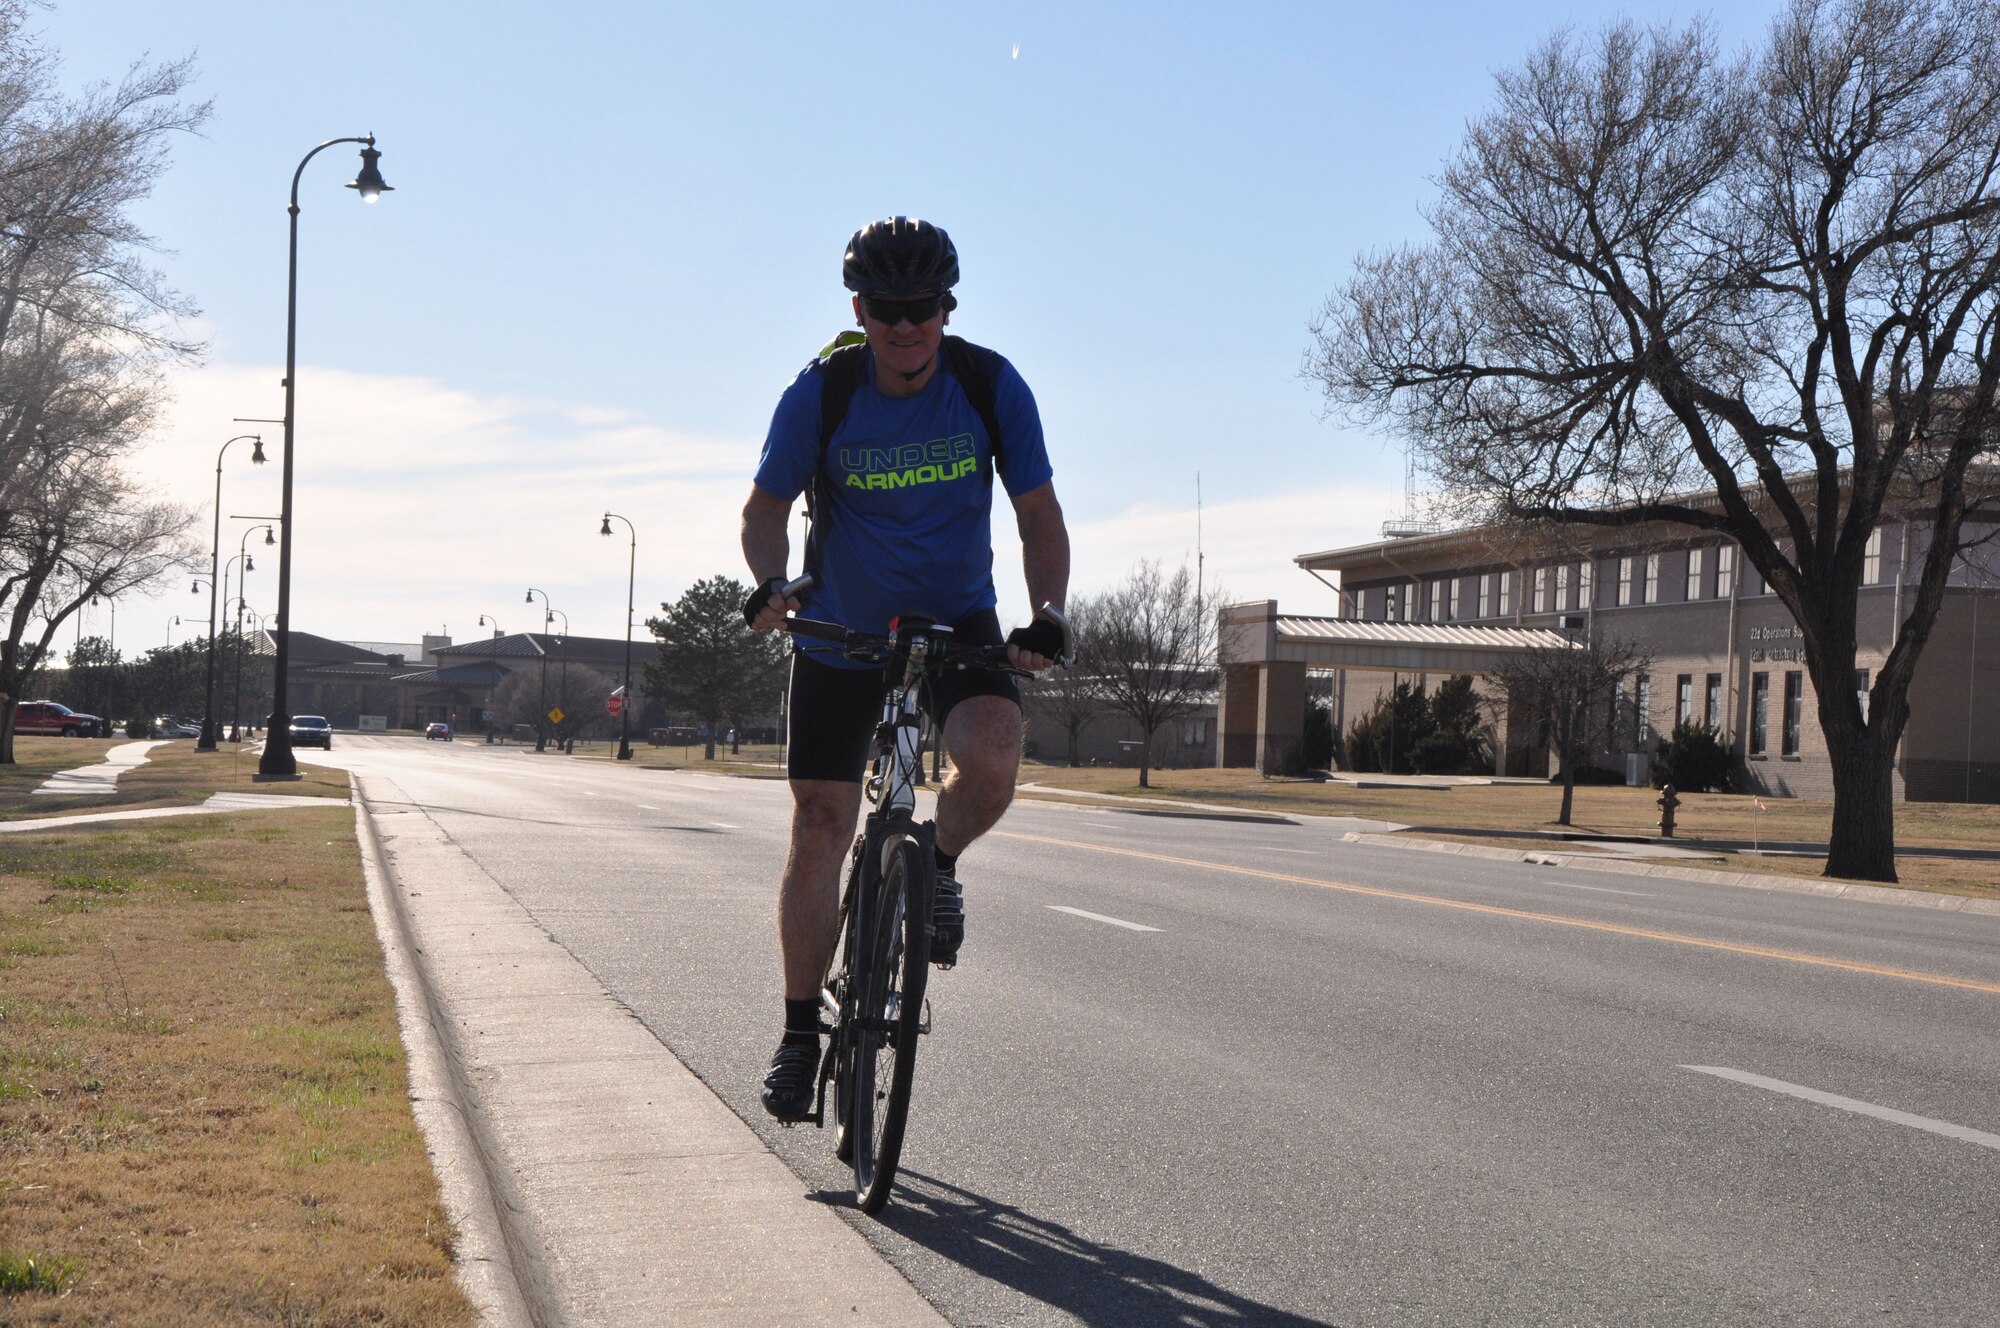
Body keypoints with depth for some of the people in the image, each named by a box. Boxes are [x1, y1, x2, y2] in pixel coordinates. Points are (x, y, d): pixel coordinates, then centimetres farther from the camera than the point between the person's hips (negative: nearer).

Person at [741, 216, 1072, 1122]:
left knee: (991, 764, -29)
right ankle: (800, 1031, 13)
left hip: (958, 619, 0)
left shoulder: (992, 387, -14)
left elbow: (1039, 515, -8)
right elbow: (766, 509, -6)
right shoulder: (819, 394, -16)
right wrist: (769, 583, -26)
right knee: (820, 829, -1)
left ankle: (938, 862, 6)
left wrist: (1047, 614, -24)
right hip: (842, 628, 0)